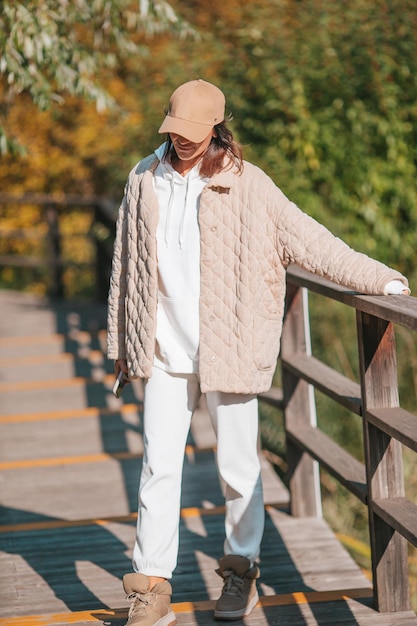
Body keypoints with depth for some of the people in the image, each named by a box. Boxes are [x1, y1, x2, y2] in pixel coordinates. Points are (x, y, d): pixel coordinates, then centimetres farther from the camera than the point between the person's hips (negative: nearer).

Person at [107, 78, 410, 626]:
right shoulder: (144, 181, 6)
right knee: (159, 467, 0)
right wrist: (122, 344, 17)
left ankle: (241, 572, 24)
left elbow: (309, 240, -2)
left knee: (238, 468, 4)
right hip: (164, 353, 2)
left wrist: (380, 278, -7)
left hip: (228, 349, -2)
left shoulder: (246, 185, -4)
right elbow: (125, 268, 14)